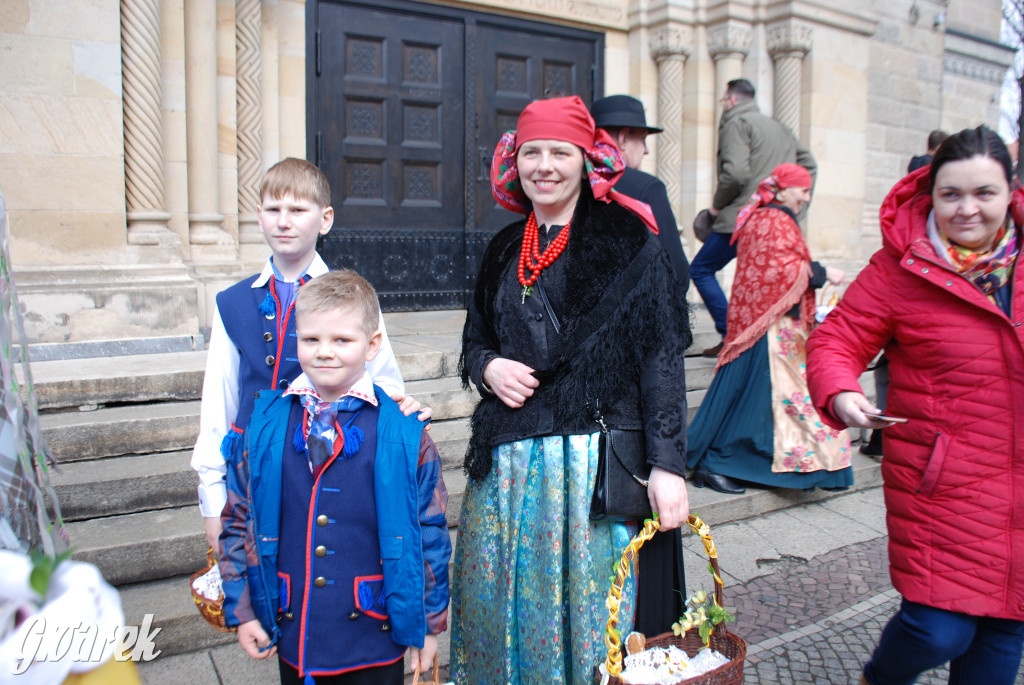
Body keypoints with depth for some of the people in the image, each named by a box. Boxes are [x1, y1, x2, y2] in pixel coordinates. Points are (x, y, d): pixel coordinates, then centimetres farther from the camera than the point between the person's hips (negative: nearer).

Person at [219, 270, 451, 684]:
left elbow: (430, 531, -4)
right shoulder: (266, 426, -3)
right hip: (292, 639, 3)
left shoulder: (404, 433, -10)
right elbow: (238, 520, 6)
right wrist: (241, 610, 5)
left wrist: (429, 621, 1)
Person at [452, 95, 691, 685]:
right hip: (507, 461, 5)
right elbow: (475, 342, 20)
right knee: (498, 603, 12)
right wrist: (488, 367, -3)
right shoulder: (506, 251, 12)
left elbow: (662, 357, -8)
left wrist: (668, 464, -14)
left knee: (586, 610, 6)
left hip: (595, 459, -5)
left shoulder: (628, 242, -4)